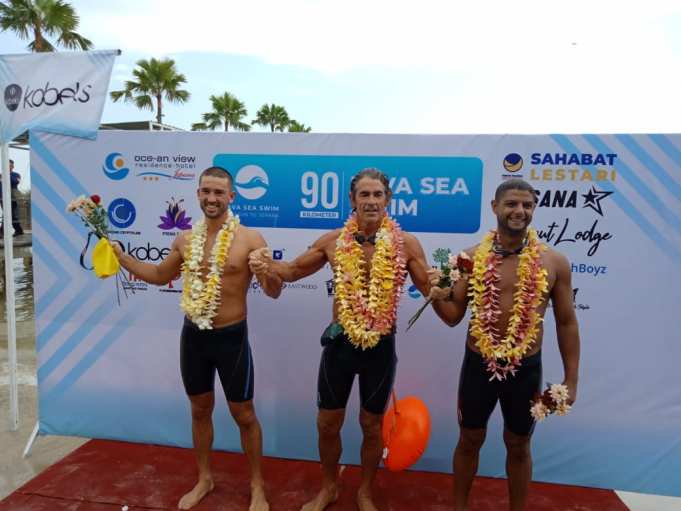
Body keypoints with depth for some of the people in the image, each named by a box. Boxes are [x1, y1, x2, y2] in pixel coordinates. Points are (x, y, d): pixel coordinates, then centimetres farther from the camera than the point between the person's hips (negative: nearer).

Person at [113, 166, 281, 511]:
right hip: (193, 335, 5)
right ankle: (204, 479, 41)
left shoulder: (250, 239, -13)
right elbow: (159, 276, 18)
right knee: (200, 410, 19)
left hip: (231, 337, -5)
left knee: (243, 414, 8)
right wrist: (120, 256, 10)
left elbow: (273, 292, -13)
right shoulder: (185, 240, 3)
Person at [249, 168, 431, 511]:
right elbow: (294, 270, 9)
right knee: (327, 423, 15)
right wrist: (267, 264, -11)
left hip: (381, 346, -1)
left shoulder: (406, 244, -8)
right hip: (340, 342, 1)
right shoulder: (333, 241, -4)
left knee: (371, 425, 17)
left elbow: (430, 289, -1)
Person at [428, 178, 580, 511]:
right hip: (478, 365, 0)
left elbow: (566, 324, 2)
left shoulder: (554, 263, -6)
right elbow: (453, 317, -1)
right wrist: (437, 297, -22)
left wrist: (571, 379, 4)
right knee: (469, 440, 18)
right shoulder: (472, 257, -6)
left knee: (518, 446, 19)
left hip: (526, 369, 0)